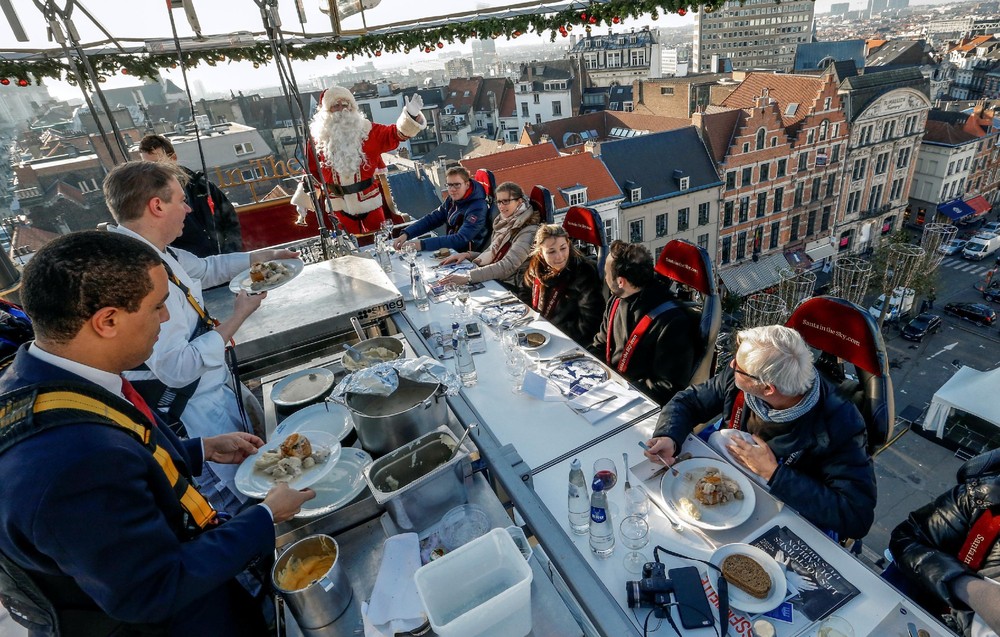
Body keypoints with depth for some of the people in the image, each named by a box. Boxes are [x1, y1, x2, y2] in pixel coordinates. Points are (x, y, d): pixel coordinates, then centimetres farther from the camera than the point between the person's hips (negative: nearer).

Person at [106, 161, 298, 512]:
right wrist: (238, 317, -22)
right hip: (191, 409, -10)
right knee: (242, 498, 6)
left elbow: (205, 268, 19)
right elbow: (177, 369, -31)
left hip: (217, 383, 10)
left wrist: (261, 256, 19)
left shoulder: (154, 251, -3)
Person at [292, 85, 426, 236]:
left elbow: (395, 134, -11)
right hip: (339, 205, 1)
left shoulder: (367, 130, -2)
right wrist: (303, 199, 7)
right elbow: (312, 171, 8)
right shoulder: (317, 138, -1)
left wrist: (410, 115, -29)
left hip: (369, 200, 0)